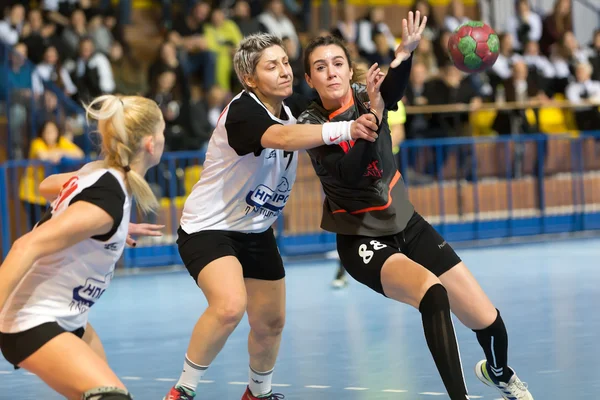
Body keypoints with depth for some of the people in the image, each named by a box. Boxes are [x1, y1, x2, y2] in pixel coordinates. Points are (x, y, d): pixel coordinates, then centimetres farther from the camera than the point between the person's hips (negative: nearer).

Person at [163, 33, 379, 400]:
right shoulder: (242, 112, -26)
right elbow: (281, 138, -45)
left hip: (256, 231, 8)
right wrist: (344, 129, -57)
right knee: (230, 305, -29)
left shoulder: (293, 107, -2)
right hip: (208, 227, -8)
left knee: (271, 323, 12)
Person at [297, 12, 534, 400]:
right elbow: (350, 173, -27)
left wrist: (406, 52, -53)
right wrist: (373, 114, -37)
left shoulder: (367, 95, -5)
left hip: (408, 226, 4)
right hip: (362, 241, -4)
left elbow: (395, 87, -31)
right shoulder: (312, 124, -11)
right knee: (431, 291, -34)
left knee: (489, 322, 1)